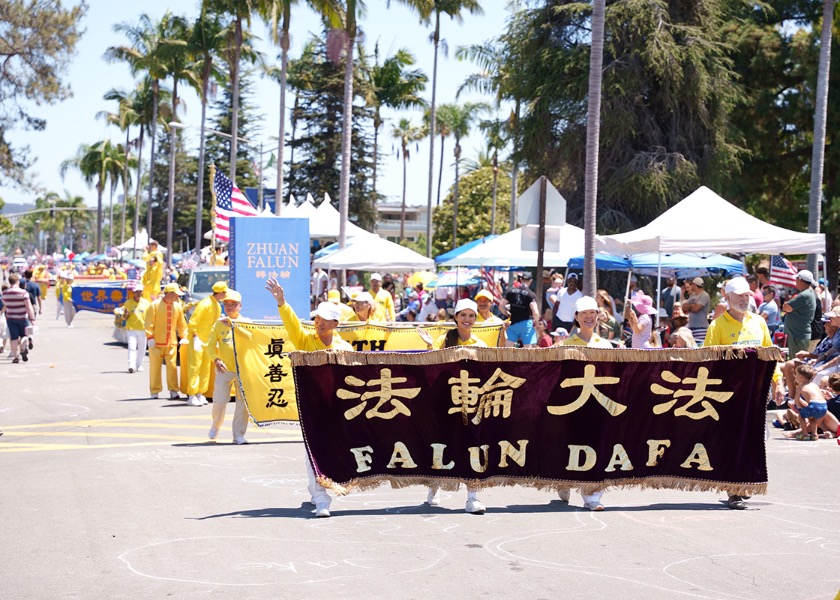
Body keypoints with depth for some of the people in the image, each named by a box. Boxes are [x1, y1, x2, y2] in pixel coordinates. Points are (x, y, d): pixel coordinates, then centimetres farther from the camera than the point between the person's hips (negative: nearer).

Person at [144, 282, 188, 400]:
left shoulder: (178, 306, 7)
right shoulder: (155, 305, -7)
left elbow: (181, 323, 13)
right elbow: (149, 323, -9)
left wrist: (183, 336, 7)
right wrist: (150, 337, -13)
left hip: (171, 343, 3)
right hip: (156, 343, -3)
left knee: (172, 366, -1)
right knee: (155, 367, 3)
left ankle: (173, 390, 6)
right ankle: (155, 391, 11)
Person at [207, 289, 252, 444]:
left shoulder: (246, 322, 5)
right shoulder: (219, 324, 5)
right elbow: (210, 344, 1)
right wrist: (216, 359, -15)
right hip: (224, 368, 0)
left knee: (243, 402, 0)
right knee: (219, 400, -4)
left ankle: (238, 434, 10)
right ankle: (216, 426, 25)